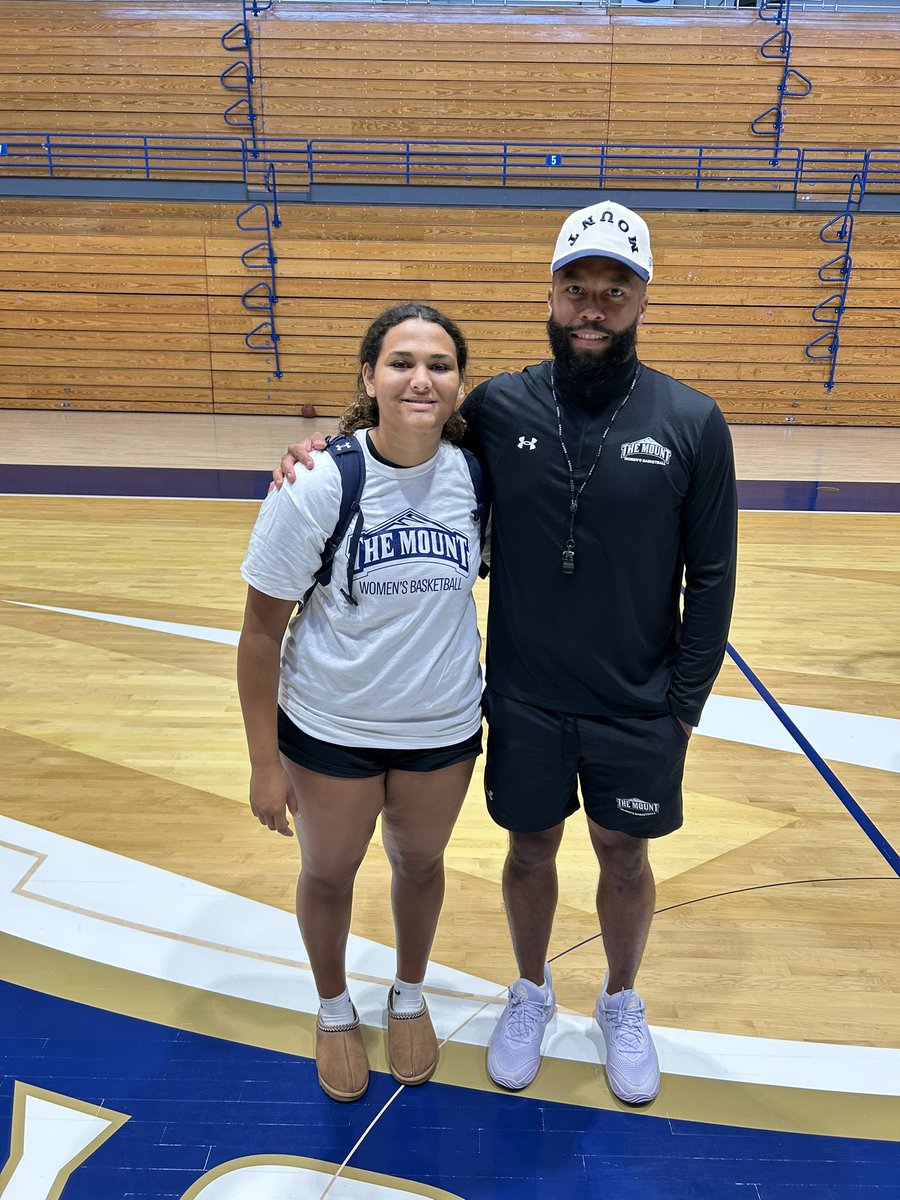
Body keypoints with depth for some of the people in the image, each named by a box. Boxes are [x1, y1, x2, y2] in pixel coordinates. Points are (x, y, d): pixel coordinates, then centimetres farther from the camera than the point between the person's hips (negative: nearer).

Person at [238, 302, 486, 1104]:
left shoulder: (474, 473, -12)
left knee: (420, 863, 22)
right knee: (328, 872, 19)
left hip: (444, 728, 2)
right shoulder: (316, 486, -20)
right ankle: (335, 1010, 49)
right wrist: (265, 760, -10)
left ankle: (409, 998, 52)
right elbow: (262, 629, -13)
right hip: (329, 729, -2)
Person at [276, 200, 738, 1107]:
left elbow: (711, 578, -4)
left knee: (623, 858, 17)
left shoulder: (692, 422, -10)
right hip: (524, 701, 1)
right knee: (530, 848, 18)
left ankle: (621, 1004, 46)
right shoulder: (497, 408, -8)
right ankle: (530, 992, 46)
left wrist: (685, 702, -4)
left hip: (638, 709, 0)